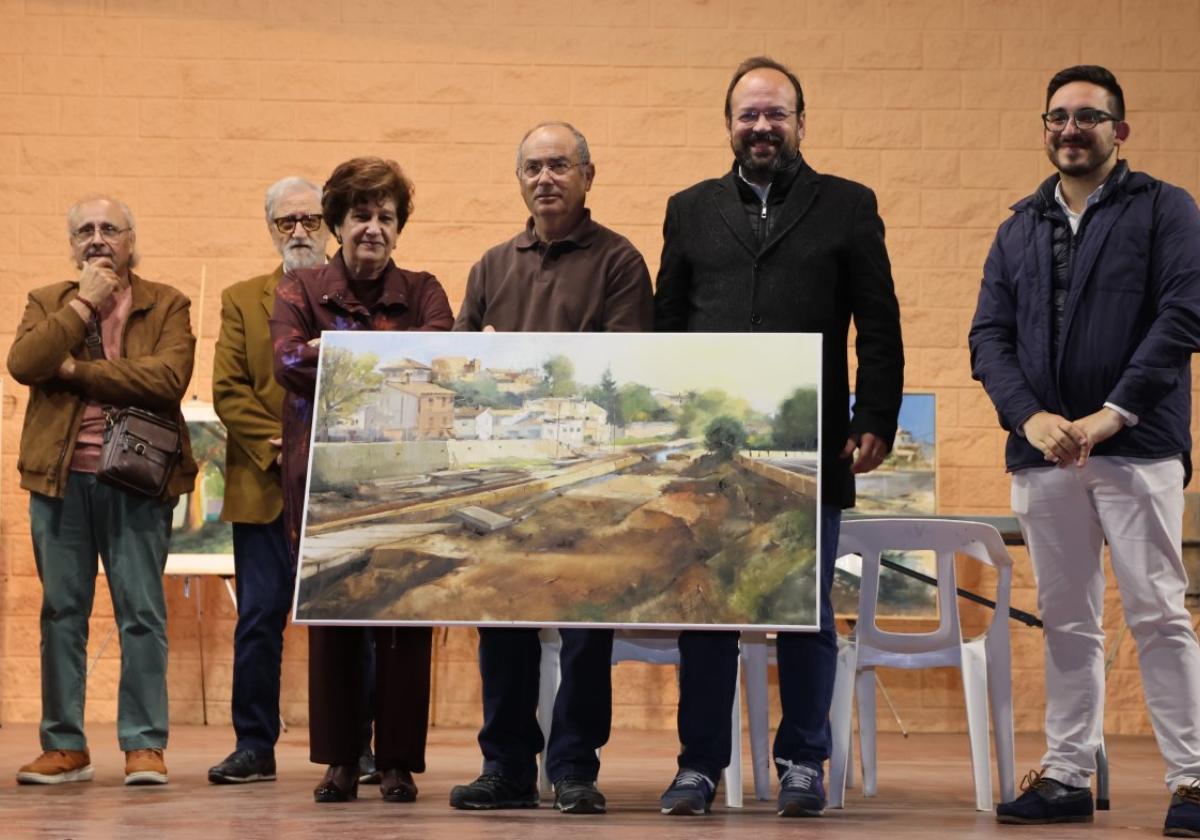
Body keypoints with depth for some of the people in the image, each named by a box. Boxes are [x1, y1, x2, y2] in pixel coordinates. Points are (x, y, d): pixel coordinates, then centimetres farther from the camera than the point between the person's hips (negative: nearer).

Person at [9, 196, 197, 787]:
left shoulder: (166, 305, 5)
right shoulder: (47, 303, 13)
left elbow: (168, 377, -13)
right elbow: (23, 364, -6)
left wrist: (77, 371, -10)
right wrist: (82, 304, -6)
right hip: (60, 477, 2)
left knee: (142, 613, -2)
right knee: (62, 612, 5)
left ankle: (144, 745, 3)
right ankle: (64, 745, 12)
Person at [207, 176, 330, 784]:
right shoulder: (242, 300, 12)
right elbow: (228, 390, 3)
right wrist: (275, 444, -10)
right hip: (264, 484, 1)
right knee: (260, 616, 1)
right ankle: (254, 746, 8)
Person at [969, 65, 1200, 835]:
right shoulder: (1020, 230, 16)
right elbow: (989, 335, 9)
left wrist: (1112, 413, -16)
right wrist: (1030, 417, -9)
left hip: (1135, 448, -4)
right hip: (1043, 454, 4)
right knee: (1067, 624, 9)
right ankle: (1067, 776, 14)